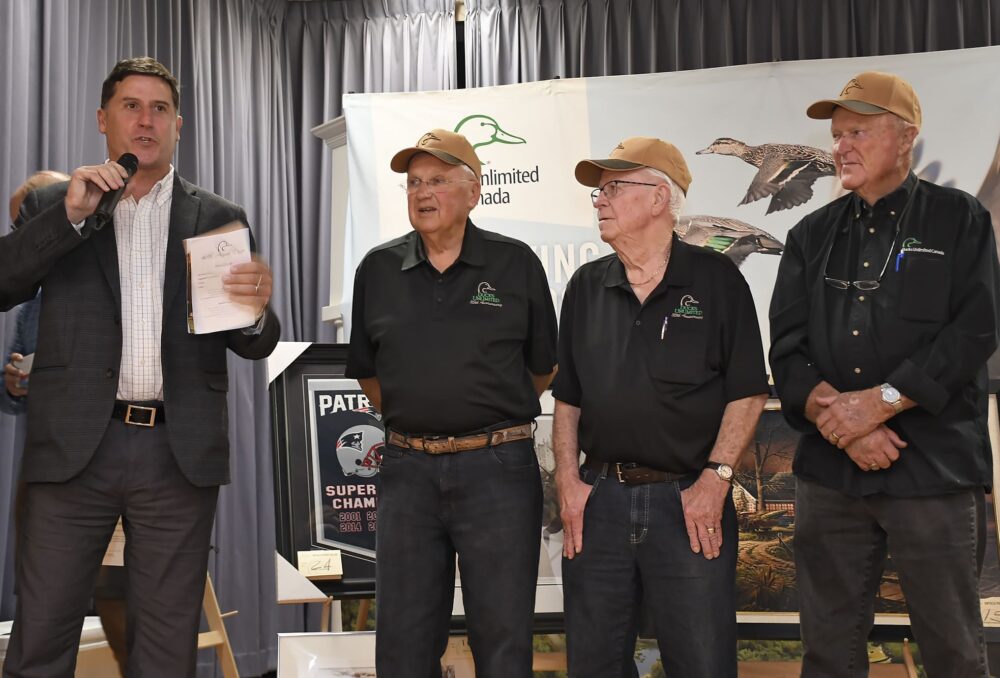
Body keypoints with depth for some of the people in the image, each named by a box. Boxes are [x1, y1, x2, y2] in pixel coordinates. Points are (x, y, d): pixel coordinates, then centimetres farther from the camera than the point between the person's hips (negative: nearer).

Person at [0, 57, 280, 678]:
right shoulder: (54, 207, 12)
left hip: (180, 454, 1)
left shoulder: (218, 218, 12)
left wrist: (257, 311, -15)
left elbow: (253, 345, 9)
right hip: (75, 447, 0)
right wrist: (71, 215, -14)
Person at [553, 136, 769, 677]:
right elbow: (567, 396, 14)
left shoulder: (716, 279, -1)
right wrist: (568, 479, 3)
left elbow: (747, 392, -2)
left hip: (689, 500, -3)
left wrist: (715, 478, -11)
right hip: (598, 499, 4)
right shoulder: (586, 287, 10)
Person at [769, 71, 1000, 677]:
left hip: (934, 471, -3)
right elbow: (788, 348, 3)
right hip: (829, 473, 3)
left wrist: (878, 402, -16)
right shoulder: (812, 236, 12)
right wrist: (843, 423, -13)